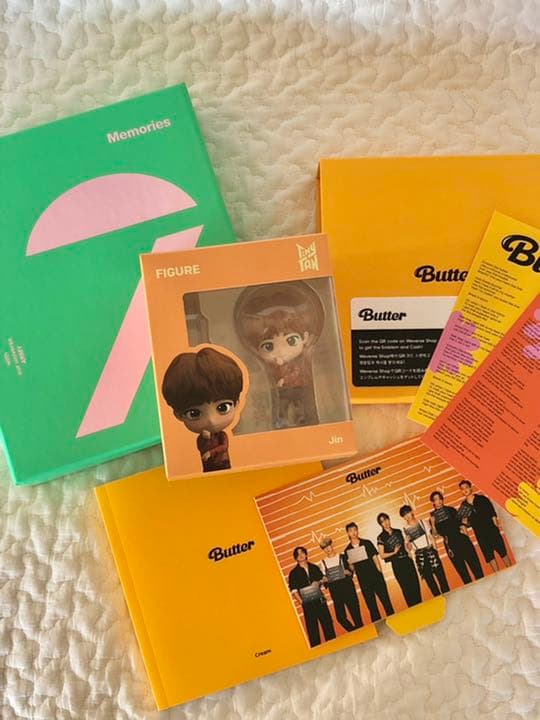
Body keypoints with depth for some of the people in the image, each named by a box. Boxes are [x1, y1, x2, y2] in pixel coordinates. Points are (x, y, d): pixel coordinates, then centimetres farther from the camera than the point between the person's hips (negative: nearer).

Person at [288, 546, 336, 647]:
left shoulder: (314, 568, 8)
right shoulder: (294, 573, -3)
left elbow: (322, 579, 20)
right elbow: (294, 590, -5)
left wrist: (319, 583, -1)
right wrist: (301, 602, -12)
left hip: (320, 600, 3)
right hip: (308, 604, -3)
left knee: (327, 622, 9)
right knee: (312, 627, 1)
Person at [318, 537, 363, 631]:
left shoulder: (342, 557, 3)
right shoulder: (322, 563, 7)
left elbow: (351, 573, 4)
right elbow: (324, 579, 10)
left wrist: (348, 572, -16)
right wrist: (324, 580, -10)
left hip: (347, 588, -2)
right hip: (335, 591, 2)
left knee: (355, 612, -4)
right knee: (340, 616, -1)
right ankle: (354, 631, 21)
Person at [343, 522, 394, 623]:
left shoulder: (367, 543, 2)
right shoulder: (347, 550, 4)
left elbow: (375, 557, 2)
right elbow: (351, 568, 9)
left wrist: (380, 572, -4)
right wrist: (350, 564, -12)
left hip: (375, 576, -1)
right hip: (363, 580, 1)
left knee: (385, 600, 0)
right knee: (371, 606, 5)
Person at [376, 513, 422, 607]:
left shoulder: (398, 532, 9)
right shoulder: (381, 537, -4)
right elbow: (382, 555, -5)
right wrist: (393, 552, -16)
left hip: (407, 560, 4)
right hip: (397, 564, -4)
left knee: (415, 585, 3)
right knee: (406, 588, -1)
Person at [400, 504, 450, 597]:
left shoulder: (422, 522, 7)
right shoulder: (405, 530, 3)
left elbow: (430, 536, 11)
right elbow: (408, 549, 5)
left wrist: (435, 549, 2)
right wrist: (407, 542, -16)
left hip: (430, 551, 0)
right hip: (420, 555, 0)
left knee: (440, 573, -5)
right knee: (428, 578, 0)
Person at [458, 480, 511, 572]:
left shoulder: (482, 499, 1)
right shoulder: (463, 505, 6)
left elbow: (492, 512, -2)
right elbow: (469, 523, 11)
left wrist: (496, 525, -12)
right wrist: (466, 523, -10)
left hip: (491, 529, -2)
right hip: (480, 534, 2)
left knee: (502, 550, 1)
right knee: (488, 555, 4)